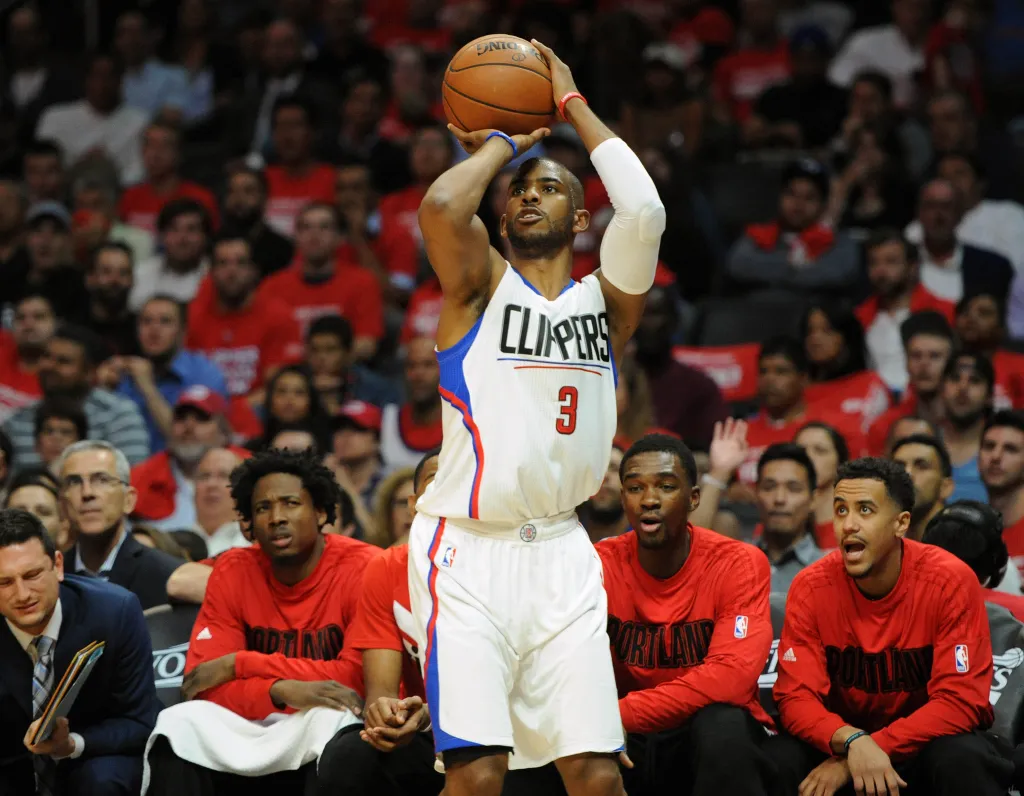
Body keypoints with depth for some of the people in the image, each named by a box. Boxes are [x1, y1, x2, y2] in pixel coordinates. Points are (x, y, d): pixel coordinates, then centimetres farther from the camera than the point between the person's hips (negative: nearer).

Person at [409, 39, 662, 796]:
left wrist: (572, 102, 2)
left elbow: (644, 211, -7)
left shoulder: (606, 300, 12)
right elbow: (440, 207, -18)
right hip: (468, 547, -3)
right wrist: (501, 144, 1)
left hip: (559, 549, 3)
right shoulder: (482, 282, 4)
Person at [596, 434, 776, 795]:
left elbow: (733, 675, -25)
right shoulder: (601, 565, -5)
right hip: (629, 737, 2)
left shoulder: (738, 564, -12)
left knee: (724, 727, -36)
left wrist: (623, 713, -30)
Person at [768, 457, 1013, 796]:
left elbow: (960, 701, -18)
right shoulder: (811, 588, -9)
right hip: (844, 741, 3)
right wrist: (852, 741, -34)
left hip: (928, 743, -2)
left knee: (964, 761, -35)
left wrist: (861, 754, -26)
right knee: (777, 761, -27)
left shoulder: (951, 581, -16)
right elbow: (796, 697, -12)